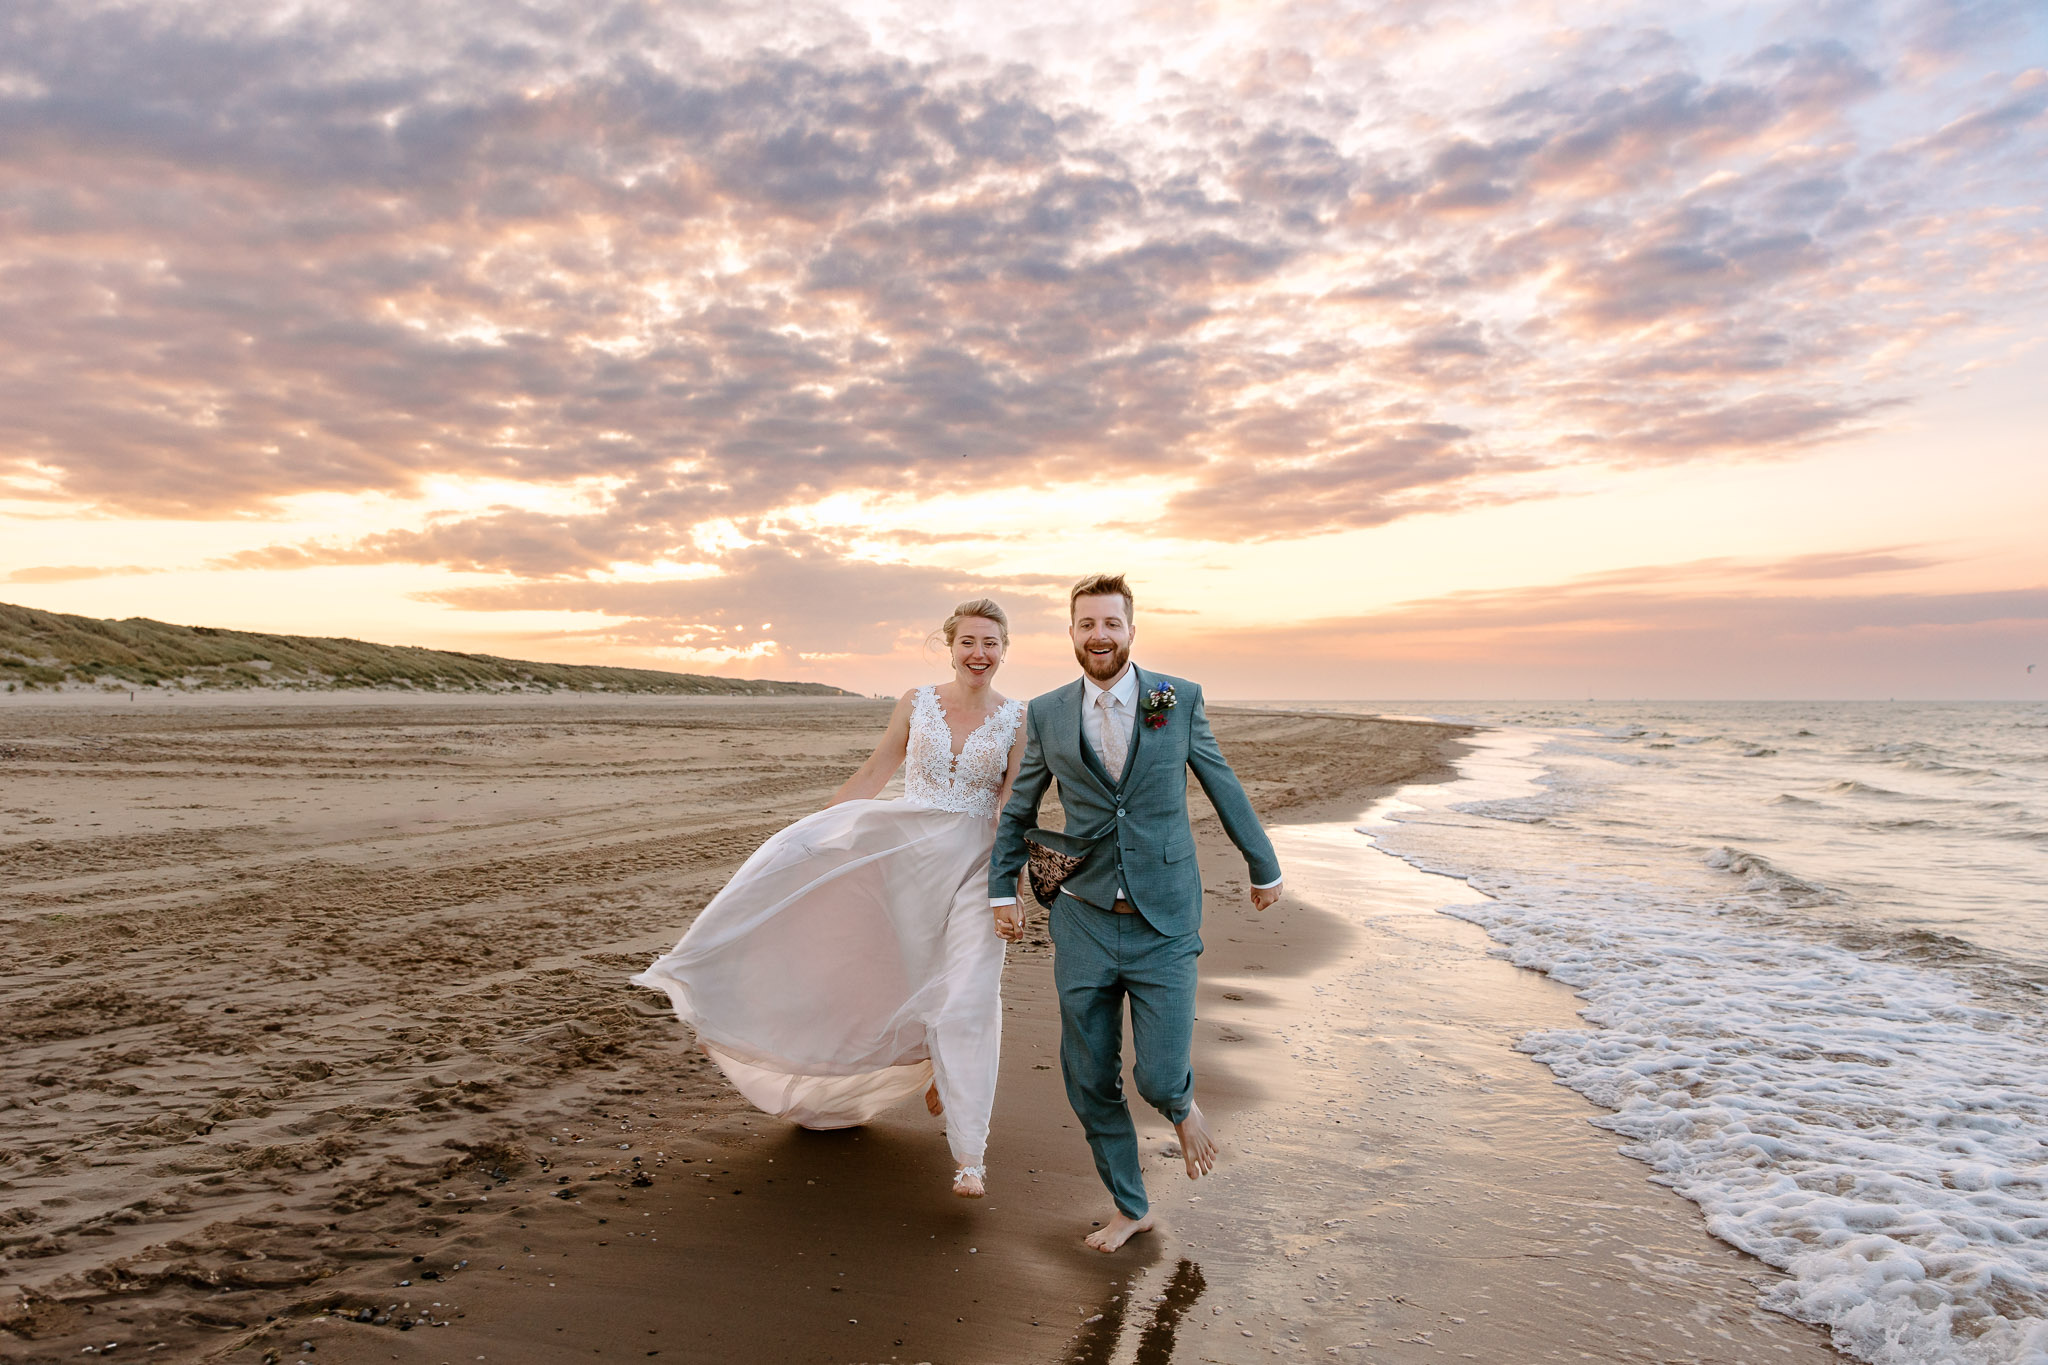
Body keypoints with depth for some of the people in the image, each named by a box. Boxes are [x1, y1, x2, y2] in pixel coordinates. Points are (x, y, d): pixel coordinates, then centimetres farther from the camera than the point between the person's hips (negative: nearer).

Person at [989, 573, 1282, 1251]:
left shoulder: (1180, 700, -2)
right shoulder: (1046, 714, 2)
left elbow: (1223, 787, 9)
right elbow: (1017, 810, 14)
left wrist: (1263, 866, 17)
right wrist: (1003, 889, 11)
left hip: (1165, 925, -2)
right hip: (1083, 923, 2)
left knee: (1158, 1079, -5)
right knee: (1090, 1083, 8)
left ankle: (1183, 1104, 34)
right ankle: (1130, 1208, 32)